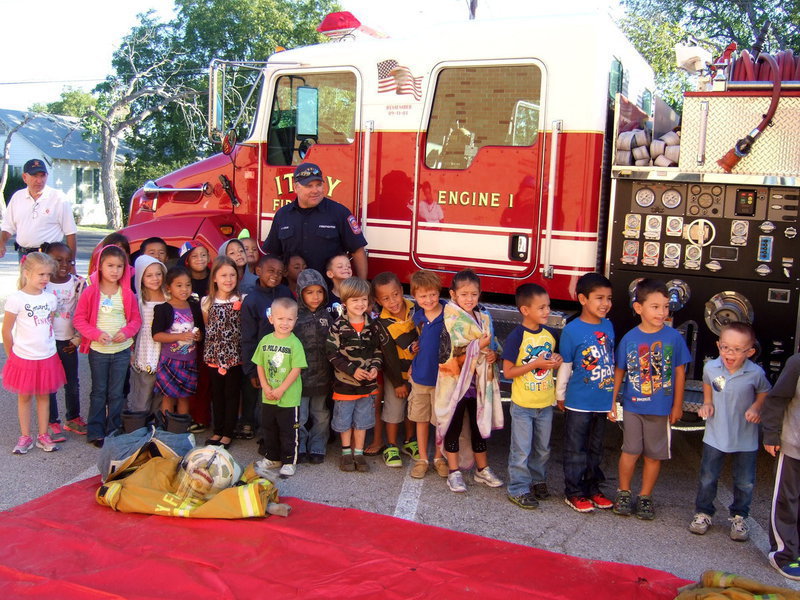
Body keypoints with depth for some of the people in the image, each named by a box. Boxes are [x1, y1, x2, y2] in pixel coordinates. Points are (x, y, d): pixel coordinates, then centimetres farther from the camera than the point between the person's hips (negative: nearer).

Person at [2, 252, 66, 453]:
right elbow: (6, 331, -7)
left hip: (47, 357, 4)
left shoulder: (50, 298, -1)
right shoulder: (16, 299, -14)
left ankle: (43, 436, 22)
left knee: (44, 396, 12)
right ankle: (25, 437, 21)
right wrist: (12, 356, 0)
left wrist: (47, 346, 10)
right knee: (24, 397, 10)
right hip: (23, 359, -3)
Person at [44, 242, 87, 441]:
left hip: (68, 342, 2)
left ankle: (73, 418, 29)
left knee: (72, 383, 13)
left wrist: (78, 338, -1)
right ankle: (52, 423, 16)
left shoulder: (79, 283, -4)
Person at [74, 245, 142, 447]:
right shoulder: (90, 292, -7)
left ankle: (114, 431, 19)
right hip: (98, 350, -1)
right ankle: (96, 432, 19)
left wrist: (126, 331, -15)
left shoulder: (127, 294, -1)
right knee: (99, 391, 10)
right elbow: (79, 319, -6)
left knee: (117, 393, 9)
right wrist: (96, 333, -19)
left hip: (122, 349, 1)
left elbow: (136, 318, 4)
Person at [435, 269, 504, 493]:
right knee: (454, 428, 7)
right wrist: (479, 346, -21)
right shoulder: (451, 321, -12)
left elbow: (493, 345, 14)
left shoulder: (484, 318, 6)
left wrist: (493, 354, -8)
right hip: (456, 382, -5)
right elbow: (450, 355, -19)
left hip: (479, 383, 6)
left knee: (479, 426, 16)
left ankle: (482, 469, 31)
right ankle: (454, 472, 19)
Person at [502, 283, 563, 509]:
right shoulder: (516, 336, -17)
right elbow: (508, 371, -16)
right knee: (521, 450, 4)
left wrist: (556, 362, -6)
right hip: (523, 405, -6)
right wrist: (535, 364, -24)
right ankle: (518, 489, 16)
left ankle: (538, 481, 36)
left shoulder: (549, 334, 2)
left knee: (542, 448, 19)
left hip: (545, 403, 6)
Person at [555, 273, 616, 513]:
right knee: (576, 450, 6)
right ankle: (573, 492, 17)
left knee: (596, 449, 18)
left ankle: (593, 488, 31)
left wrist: (613, 392, 17)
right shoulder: (572, 330, -15)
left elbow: (611, 360, 13)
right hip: (579, 402, -5)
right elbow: (565, 366, -8)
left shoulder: (608, 326, 3)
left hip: (603, 401, 6)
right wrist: (560, 396, -1)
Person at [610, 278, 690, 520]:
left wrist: (677, 405, 3)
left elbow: (679, 372, 0)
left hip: (661, 409, 0)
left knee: (654, 454, 10)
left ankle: (645, 496, 27)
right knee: (630, 451, 7)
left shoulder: (673, 337, -8)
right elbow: (619, 371, 3)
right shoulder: (630, 338, -6)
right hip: (633, 406, 0)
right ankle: (624, 493, 25)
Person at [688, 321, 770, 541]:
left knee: (745, 482, 11)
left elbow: (764, 392, 4)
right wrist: (707, 403, -1)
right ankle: (703, 513, 30)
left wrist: (756, 408, -13)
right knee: (707, 478, 11)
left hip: (745, 439, -1)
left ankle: (738, 517, 33)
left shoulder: (755, 373, -17)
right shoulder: (711, 367, -11)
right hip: (715, 435, 1)